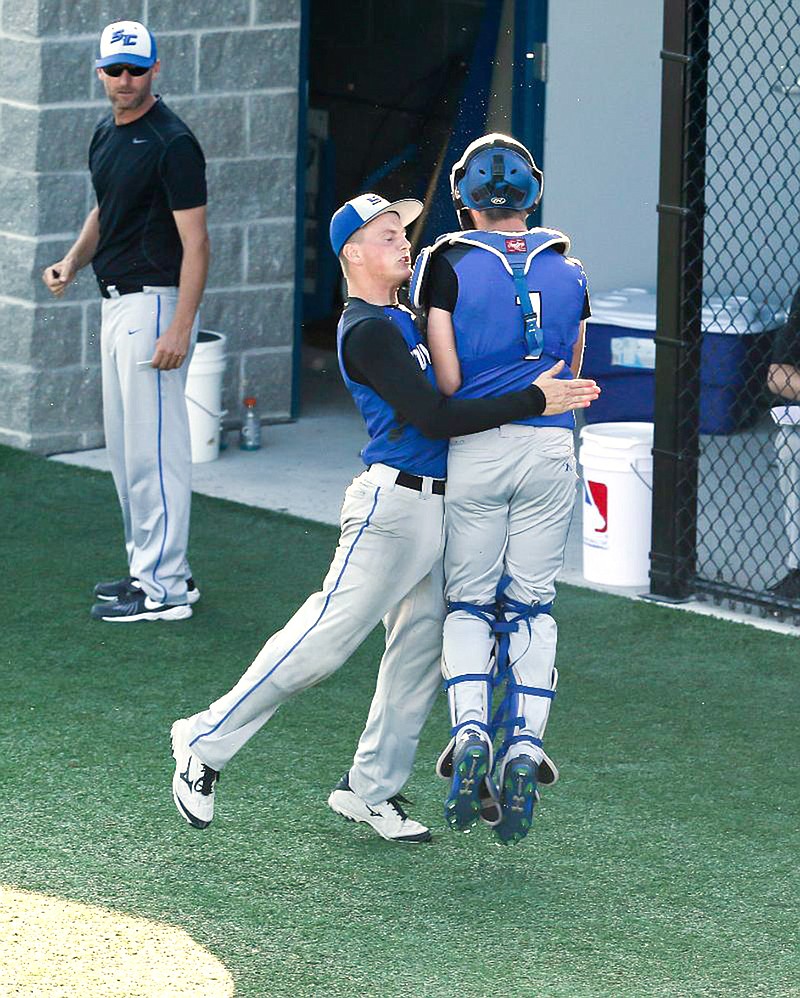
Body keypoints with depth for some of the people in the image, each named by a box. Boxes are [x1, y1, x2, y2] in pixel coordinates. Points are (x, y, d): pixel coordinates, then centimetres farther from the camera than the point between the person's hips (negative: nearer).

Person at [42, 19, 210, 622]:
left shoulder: (172, 143, -16)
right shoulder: (106, 136, 12)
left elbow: (195, 242, -19)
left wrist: (180, 329, -26)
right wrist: (72, 263, 8)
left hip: (156, 301, -10)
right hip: (117, 301, 10)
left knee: (153, 447, -9)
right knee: (125, 446, 15)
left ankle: (165, 589, -6)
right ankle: (153, 568, 24)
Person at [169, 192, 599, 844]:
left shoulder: (408, 316, 17)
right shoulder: (368, 331, -14)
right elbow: (435, 417, -20)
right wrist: (534, 402, -19)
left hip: (441, 505, 9)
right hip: (395, 502, -9)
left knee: (420, 652, 9)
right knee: (323, 641, -8)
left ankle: (371, 790, 16)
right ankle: (207, 745, 2)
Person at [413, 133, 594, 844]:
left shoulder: (449, 262, -4)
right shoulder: (568, 270, 8)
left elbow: (446, 378, -9)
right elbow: (570, 376, 12)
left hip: (475, 448, -2)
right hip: (551, 447, 2)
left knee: (468, 600, 8)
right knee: (533, 604, 9)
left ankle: (471, 731, -11)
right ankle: (526, 747, -3)